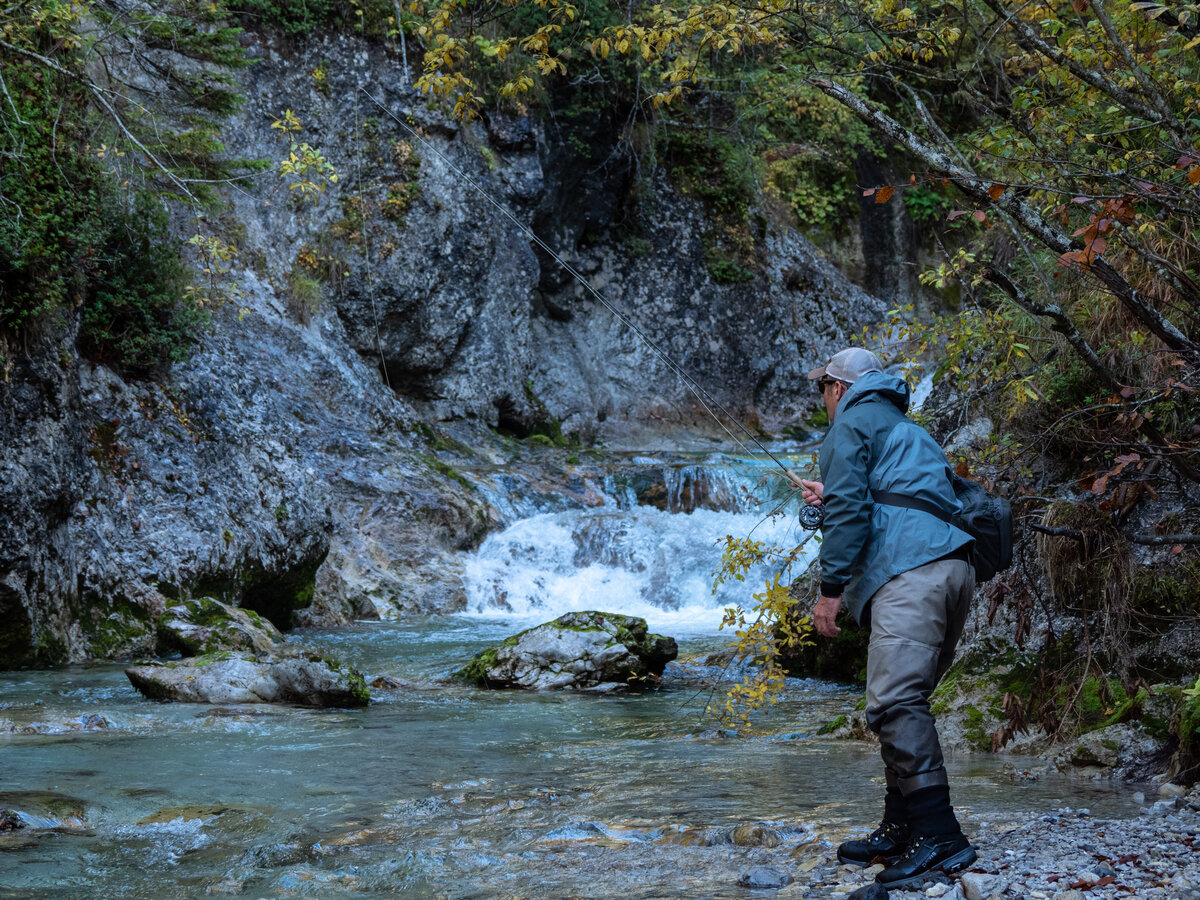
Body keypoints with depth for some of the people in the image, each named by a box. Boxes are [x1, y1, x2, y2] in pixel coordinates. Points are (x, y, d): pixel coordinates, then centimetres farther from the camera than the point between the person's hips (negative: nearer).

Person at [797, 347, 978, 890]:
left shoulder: (852, 423, 7)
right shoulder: (909, 431, 33)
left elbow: (849, 508, -6)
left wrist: (830, 588, -7)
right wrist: (831, 499, 45)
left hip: (909, 574, -10)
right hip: (954, 567, 10)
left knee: (895, 701, -17)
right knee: (903, 702, 13)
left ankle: (939, 836, -25)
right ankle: (900, 830, 13)